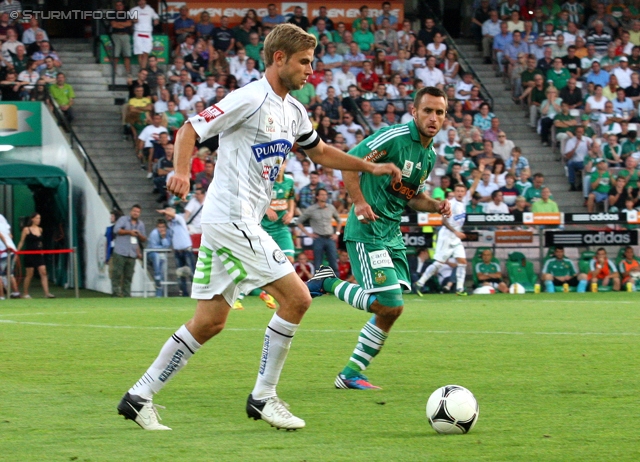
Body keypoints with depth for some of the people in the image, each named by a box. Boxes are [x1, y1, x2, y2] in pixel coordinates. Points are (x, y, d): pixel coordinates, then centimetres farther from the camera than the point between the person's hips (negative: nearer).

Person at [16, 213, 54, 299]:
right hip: (30, 255, -5)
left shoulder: (40, 229, 9)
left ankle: (47, 293, -11)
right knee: (29, 274, 1)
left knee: (43, 272, -6)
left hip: (39, 255, 5)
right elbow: (21, 242, -2)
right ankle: (25, 293, 15)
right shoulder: (26, 229, -4)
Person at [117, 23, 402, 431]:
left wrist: (369, 167, 20)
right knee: (296, 298, -11)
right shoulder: (251, 98, -12)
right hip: (232, 218, -9)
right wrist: (182, 171, -29)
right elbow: (191, 130, -12)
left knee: (210, 323, 9)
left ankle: (139, 397, 12)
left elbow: (321, 152, 30)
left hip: (244, 222, 10)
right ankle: (263, 397, -1)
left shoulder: (293, 112, 15)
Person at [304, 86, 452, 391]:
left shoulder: (430, 155, 12)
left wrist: (435, 205, 5)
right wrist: (359, 202, -24)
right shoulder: (394, 137, -14)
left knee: (390, 310, 5)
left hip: (392, 234, 9)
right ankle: (328, 282, 3)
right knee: (389, 305, -16)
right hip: (367, 231, -9)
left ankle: (351, 374, 15)